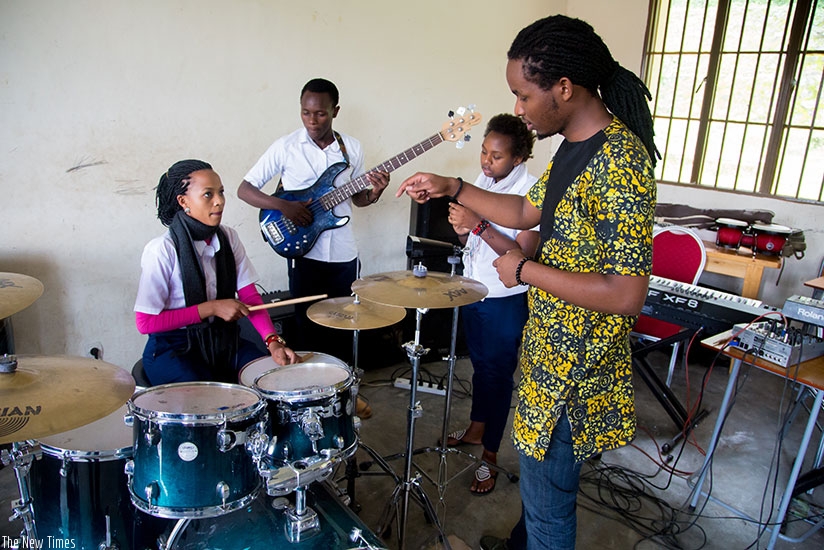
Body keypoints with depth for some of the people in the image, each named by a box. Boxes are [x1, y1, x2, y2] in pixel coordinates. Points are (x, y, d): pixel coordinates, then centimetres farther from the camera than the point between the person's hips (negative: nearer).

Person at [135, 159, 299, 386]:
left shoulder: (228, 238, 0)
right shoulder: (162, 250, -17)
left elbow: (249, 297, -4)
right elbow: (146, 322, -15)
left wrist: (273, 340, -20)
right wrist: (211, 308, -19)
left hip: (223, 340, 5)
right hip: (174, 348, -5)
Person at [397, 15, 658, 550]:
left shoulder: (620, 163, -27)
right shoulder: (575, 146, 4)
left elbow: (627, 294, -30)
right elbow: (528, 211, 17)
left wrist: (525, 270, -21)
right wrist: (451, 187, 10)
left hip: (575, 369, -10)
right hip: (550, 348, 10)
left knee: (548, 504, 11)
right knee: (535, 472, 31)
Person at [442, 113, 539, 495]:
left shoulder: (531, 193, -19)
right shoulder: (482, 180, 3)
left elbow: (523, 254, -25)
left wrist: (479, 225, -30)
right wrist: (461, 228, -13)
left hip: (505, 301, -7)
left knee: (498, 374, 5)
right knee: (480, 365, 23)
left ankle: (490, 456, 20)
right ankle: (476, 429, 43)